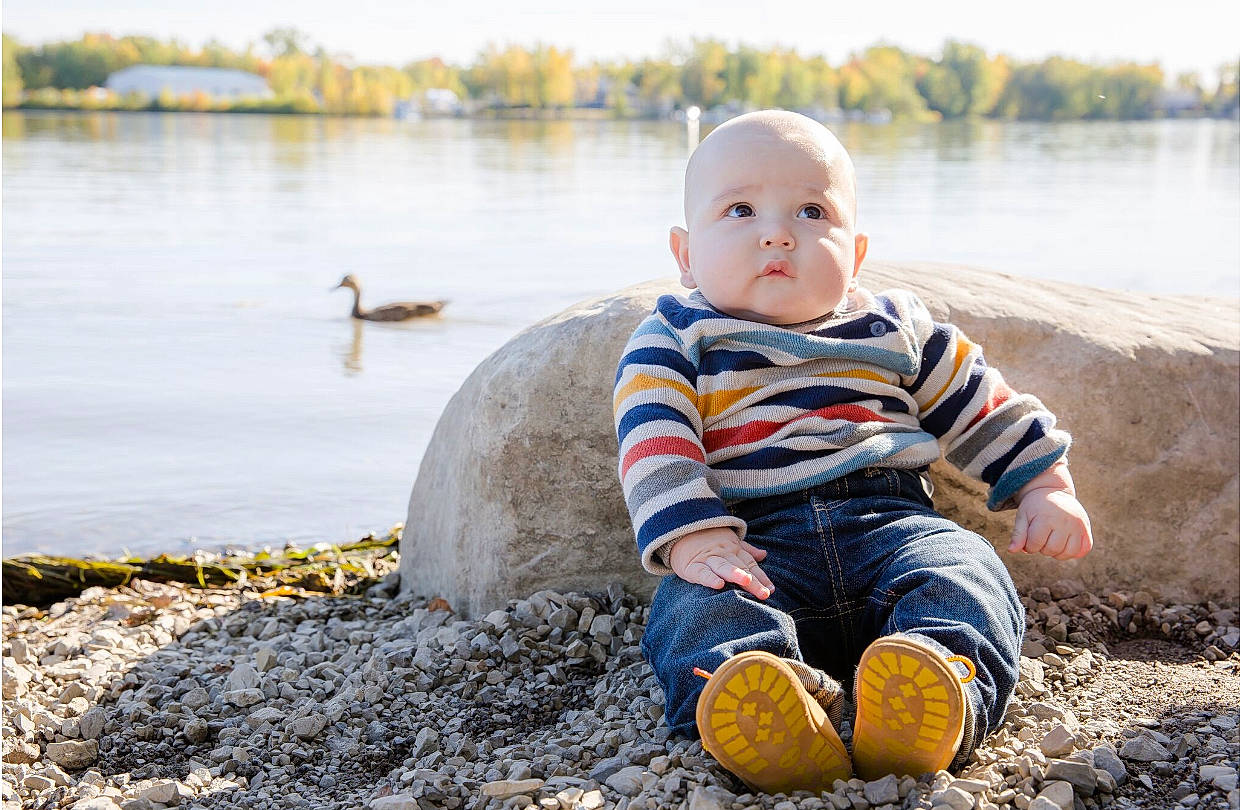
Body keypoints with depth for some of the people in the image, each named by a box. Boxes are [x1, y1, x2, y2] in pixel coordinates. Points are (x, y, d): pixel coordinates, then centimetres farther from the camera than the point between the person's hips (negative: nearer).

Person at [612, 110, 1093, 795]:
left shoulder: (894, 329, 20)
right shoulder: (675, 341, 10)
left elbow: (984, 409, 27)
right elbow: (655, 448, -5)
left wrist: (1045, 487, 16)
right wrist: (691, 536, -21)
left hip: (891, 524, 2)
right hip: (755, 546, -2)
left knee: (963, 574, -29)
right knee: (701, 608, -34)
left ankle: (925, 710, -56)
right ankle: (775, 730, -60)